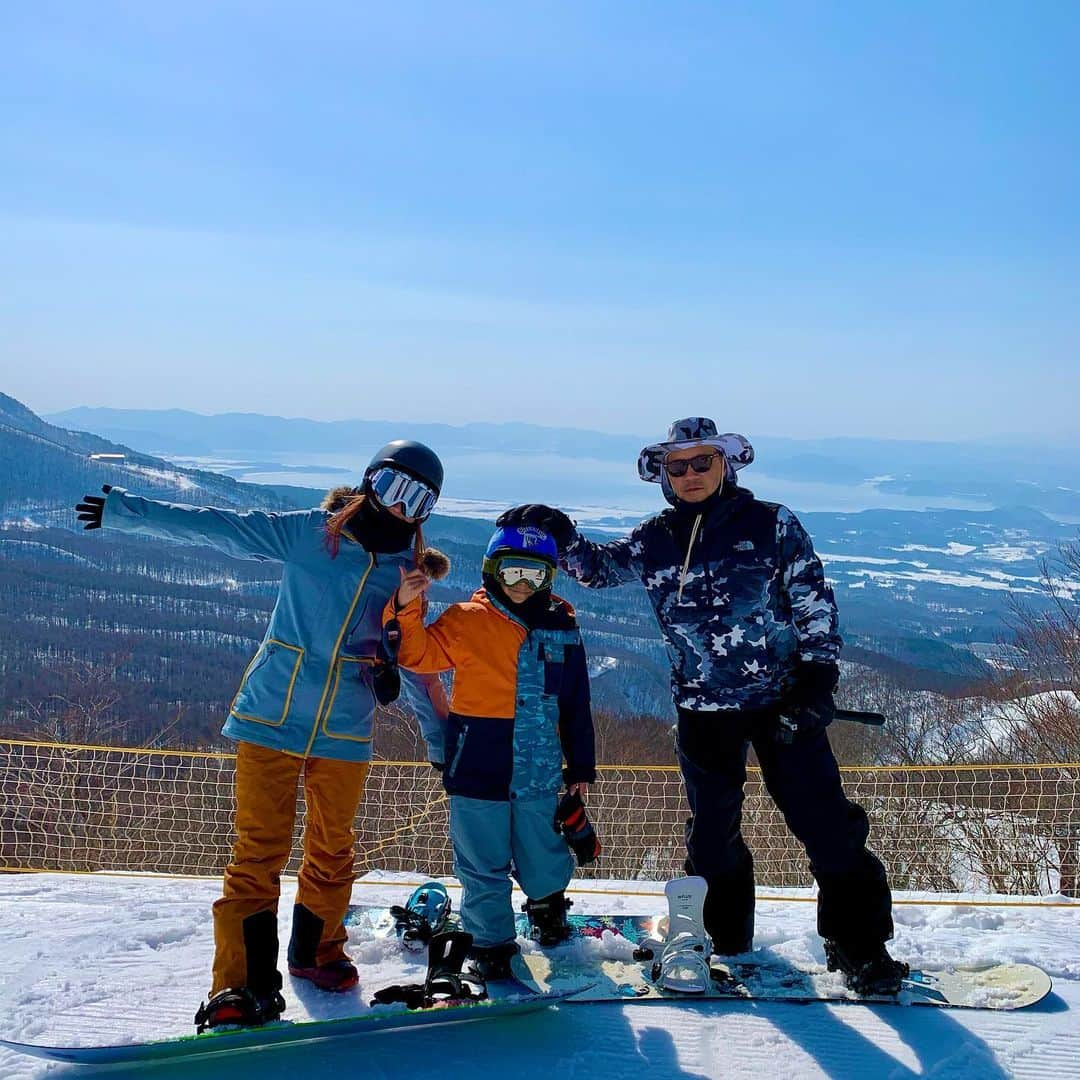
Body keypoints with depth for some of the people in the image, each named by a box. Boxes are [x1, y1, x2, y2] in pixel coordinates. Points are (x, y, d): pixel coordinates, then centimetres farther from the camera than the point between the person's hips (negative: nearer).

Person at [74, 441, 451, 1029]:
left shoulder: (409, 573, 7)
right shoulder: (307, 533, -2)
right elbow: (215, 526, 0)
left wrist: (442, 740, 18)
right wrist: (123, 509, -2)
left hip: (344, 732, 3)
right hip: (272, 716, -3)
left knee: (332, 850, 11)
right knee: (259, 851, -5)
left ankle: (316, 951, 34)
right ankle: (244, 984, 2)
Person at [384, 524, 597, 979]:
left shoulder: (562, 628, 7)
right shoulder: (467, 621, -1)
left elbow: (576, 705, 11)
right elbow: (417, 654, -5)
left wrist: (580, 767, 13)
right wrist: (405, 609, -22)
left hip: (539, 773, 2)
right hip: (478, 769, -2)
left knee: (546, 863, 14)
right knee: (484, 868, 5)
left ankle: (547, 907, 44)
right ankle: (491, 942, 24)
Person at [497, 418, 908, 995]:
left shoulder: (772, 525, -4)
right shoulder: (654, 540, 4)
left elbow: (815, 604, -3)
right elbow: (597, 567, 15)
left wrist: (817, 677, -10)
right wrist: (560, 535, -3)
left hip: (782, 699, -3)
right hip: (704, 709, 3)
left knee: (827, 825, -3)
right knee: (712, 832, 14)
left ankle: (859, 946, 11)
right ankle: (722, 939, 32)